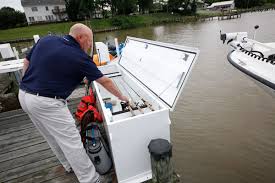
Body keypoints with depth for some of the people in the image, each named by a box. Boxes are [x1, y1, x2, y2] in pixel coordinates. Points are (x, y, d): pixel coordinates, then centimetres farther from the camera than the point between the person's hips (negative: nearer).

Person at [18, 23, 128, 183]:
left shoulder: (45, 40, 6)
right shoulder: (79, 57, -13)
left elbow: (26, 62, 14)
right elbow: (105, 81, -6)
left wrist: (31, 86, 20)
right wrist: (121, 97, 7)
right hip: (47, 102, -8)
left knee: (53, 136, 22)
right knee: (72, 142, 2)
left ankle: (70, 164, 43)